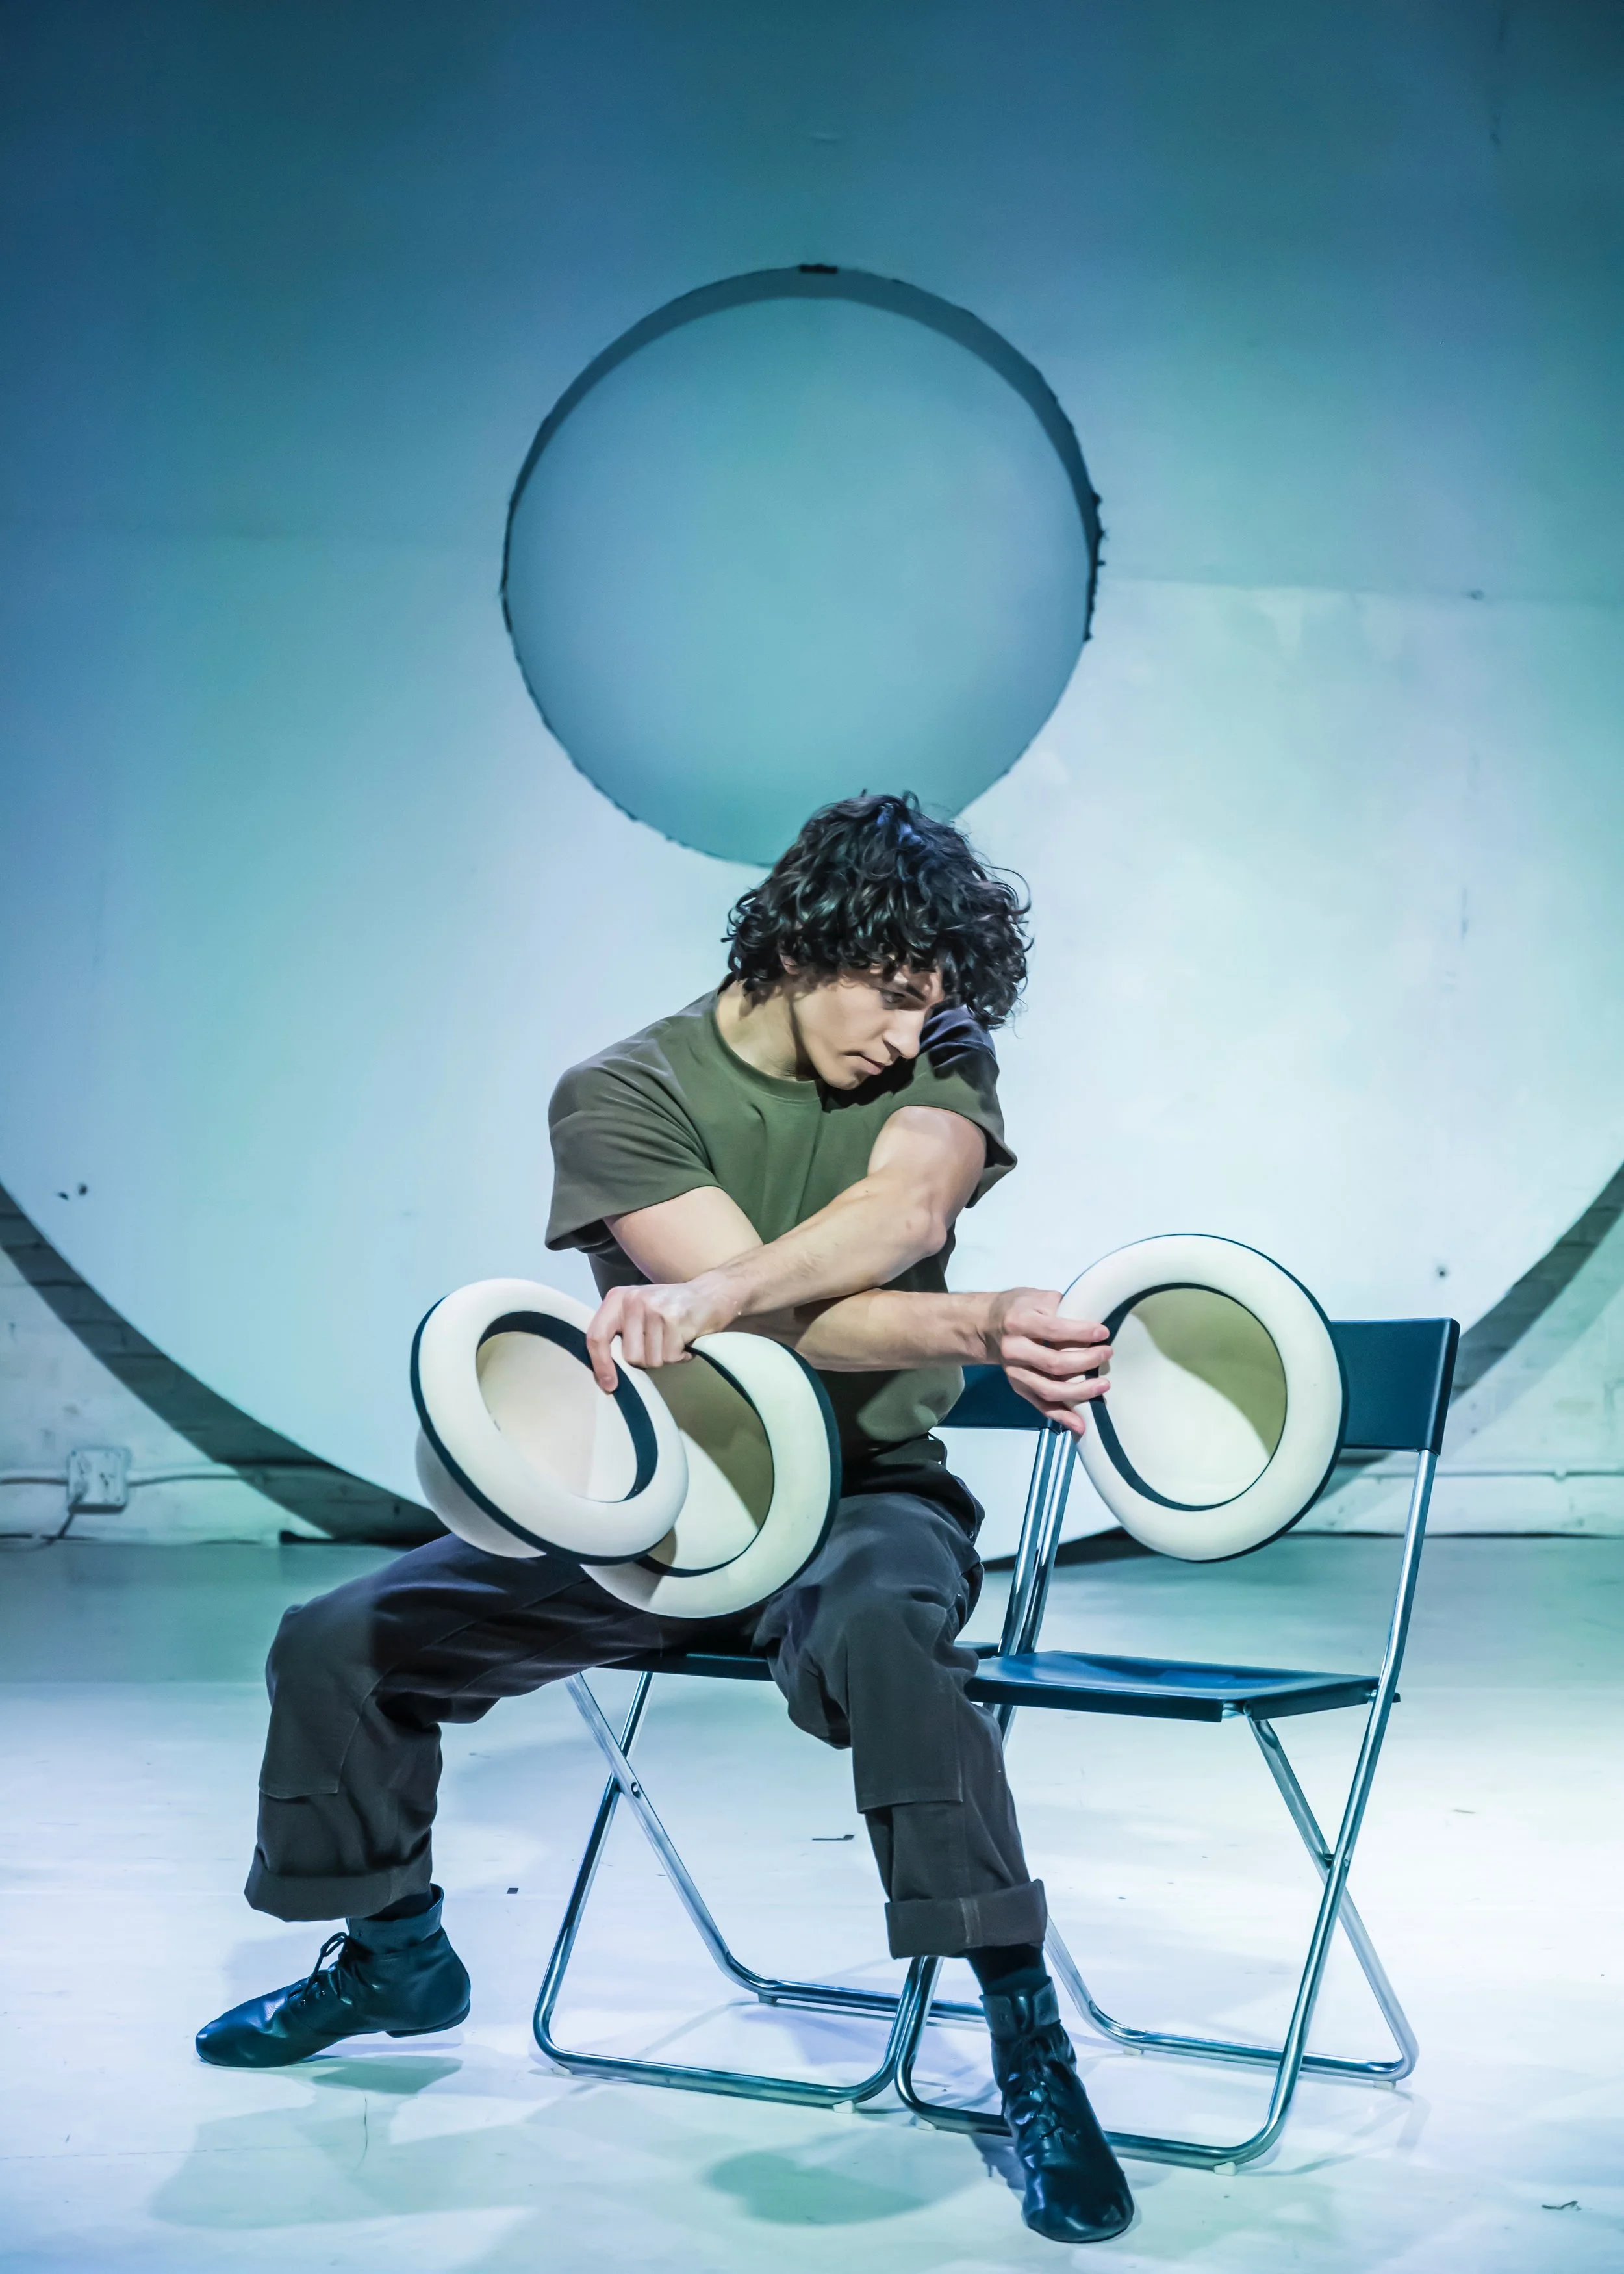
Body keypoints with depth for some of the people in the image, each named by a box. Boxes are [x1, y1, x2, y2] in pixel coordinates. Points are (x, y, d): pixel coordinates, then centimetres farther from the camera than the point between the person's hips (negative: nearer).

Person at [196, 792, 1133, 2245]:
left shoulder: (941, 1065, -3)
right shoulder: (624, 1096, -8)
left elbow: (904, 1212, -27)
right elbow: (778, 1315, -23)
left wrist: (709, 1296, -44)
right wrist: (988, 1327, -37)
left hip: (866, 1496, -2)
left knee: (873, 1636, -38)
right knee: (338, 1646, -4)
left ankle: (1030, 2043, -30)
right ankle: (394, 1958, 23)